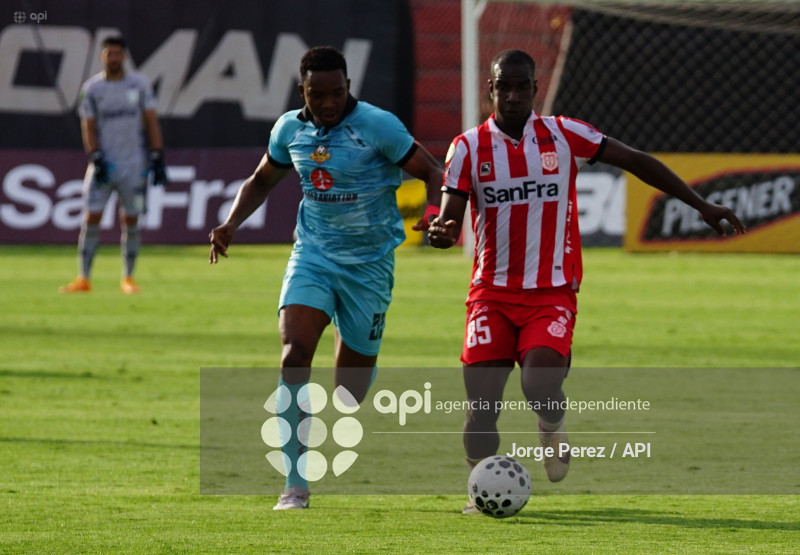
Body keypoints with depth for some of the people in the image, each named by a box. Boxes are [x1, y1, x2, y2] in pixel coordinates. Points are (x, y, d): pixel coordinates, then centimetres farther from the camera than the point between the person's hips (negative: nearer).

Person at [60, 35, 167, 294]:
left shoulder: (139, 84, 2)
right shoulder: (92, 88, 2)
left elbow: (151, 122, 4)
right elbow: (88, 127, 1)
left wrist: (157, 157, -3)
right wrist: (96, 158, -12)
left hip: (133, 164, 0)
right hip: (104, 163, 0)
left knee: (130, 221, 3)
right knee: (91, 218, -5)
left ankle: (128, 278, 13)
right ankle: (83, 278, -3)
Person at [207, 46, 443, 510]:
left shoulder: (378, 126, -13)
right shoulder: (290, 129, 1)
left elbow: (433, 172, -9)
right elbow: (262, 180, 19)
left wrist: (435, 214, -29)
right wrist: (231, 224, 3)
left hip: (369, 263, -2)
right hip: (313, 257, 2)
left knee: (354, 376, 6)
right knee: (294, 354, -19)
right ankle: (296, 485, -17)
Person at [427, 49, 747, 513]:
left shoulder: (563, 135, 0)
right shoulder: (468, 148, 1)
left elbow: (636, 161, 4)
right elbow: (450, 222, -1)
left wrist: (701, 205, 3)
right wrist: (441, 232, -28)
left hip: (553, 292, -1)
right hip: (493, 292, 1)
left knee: (540, 384, -22)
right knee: (481, 399, -8)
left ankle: (553, 428, 13)